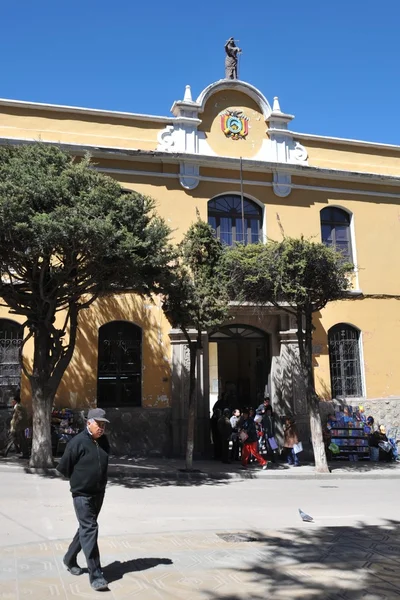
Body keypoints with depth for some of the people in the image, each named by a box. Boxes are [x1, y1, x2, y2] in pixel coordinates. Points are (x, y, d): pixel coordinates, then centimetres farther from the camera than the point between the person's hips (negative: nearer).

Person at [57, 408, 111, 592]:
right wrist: (77, 480, 5)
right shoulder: (78, 442, -16)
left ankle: (70, 559, 40)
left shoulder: (104, 442, 4)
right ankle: (95, 575, -8)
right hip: (82, 494, -7)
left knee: (85, 528, 19)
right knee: (89, 530, -11)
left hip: (99, 493, 7)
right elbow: (63, 467, -8)